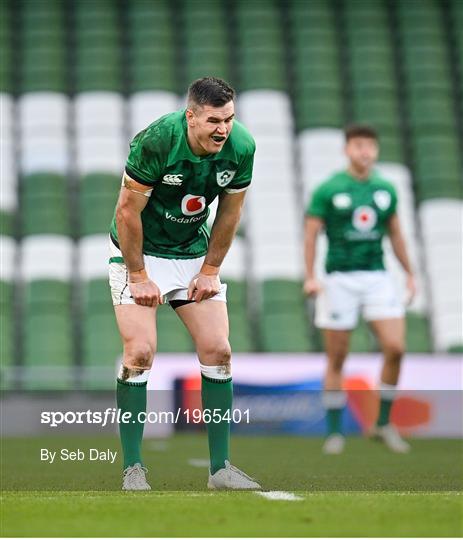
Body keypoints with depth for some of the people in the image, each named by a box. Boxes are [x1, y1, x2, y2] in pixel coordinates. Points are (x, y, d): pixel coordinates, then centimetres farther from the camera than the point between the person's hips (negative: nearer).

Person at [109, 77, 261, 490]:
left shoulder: (241, 147, -14)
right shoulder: (155, 142, -28)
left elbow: (229, 212, 1)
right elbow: (127, 212, -19)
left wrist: (209, 271, 0)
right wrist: (138, 277, -15)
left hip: (194, 252, 4)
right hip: (139, 253, -4)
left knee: (218, 351, -4)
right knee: (140, 351, -15)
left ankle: (220, 467, 5)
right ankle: (133, 468, -4)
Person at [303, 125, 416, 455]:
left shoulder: (386, 190, 9)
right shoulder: (328, 190, -3)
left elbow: (395, 234, 18)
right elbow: (311, 234, -4)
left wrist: (410, 274, 18)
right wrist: (310, 277, -15)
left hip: (377, 278, 3)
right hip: (339, 280, -3)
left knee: (395, 348, -11)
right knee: (337, 360, 1)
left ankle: (384, 424, 5)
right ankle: (335, 433, 13)